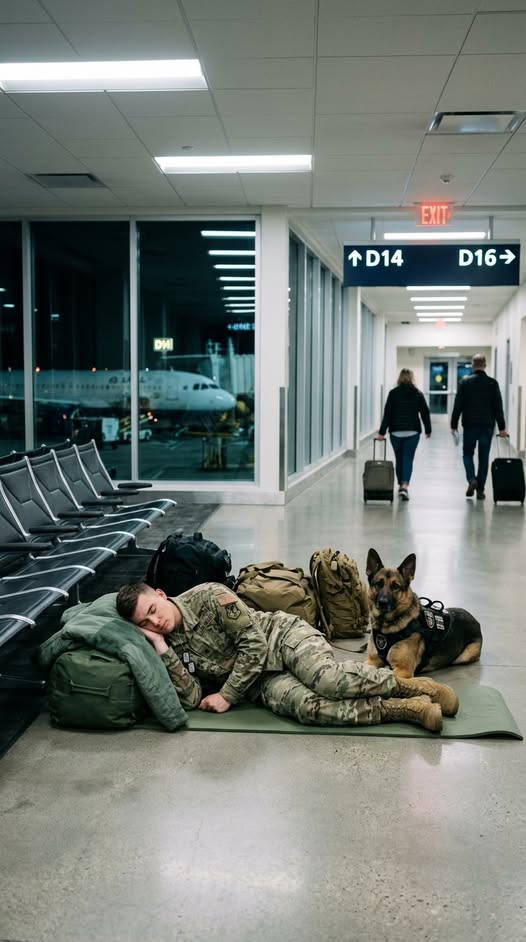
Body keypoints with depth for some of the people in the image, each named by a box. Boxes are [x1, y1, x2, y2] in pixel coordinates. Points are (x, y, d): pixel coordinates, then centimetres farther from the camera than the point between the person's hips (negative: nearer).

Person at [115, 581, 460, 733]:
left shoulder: (207, 596, -12)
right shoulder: (169, 646, 2)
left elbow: (253, 644, -13)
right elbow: (192, 698, -11)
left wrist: (227, 696, -13)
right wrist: (163, 650, -18)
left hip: (283, 635, -3)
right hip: (263, 682, 3)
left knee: (329, 680, -35)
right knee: (306, 706, -31)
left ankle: (410, 685, -13)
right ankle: (403, 709, -24)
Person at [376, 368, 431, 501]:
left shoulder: (393, 393, 0)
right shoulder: (418, 394, 1)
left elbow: (387, 414, -5)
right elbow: (425, 413, 2)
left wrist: (382, 432, -5)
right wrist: (428, 430, 13)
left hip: (396, 431, 1)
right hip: (412, 432, -1)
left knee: (399, 459, 14)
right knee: (408, 459, -2)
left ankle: (401, 485, 24)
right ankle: (404, 486, -17)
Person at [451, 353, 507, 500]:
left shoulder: (465, 382, -4)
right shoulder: (492, 383, -1)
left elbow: (458, 405, -4)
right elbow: (498, 407, -1)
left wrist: (454, 424, 3)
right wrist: (501, 427, 2)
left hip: (470, 425, -1)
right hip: (487, 426, 1)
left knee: (467, 453, 15)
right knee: (484, 457, 8)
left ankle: (471, 479, -7)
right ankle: (480, 489, 8)